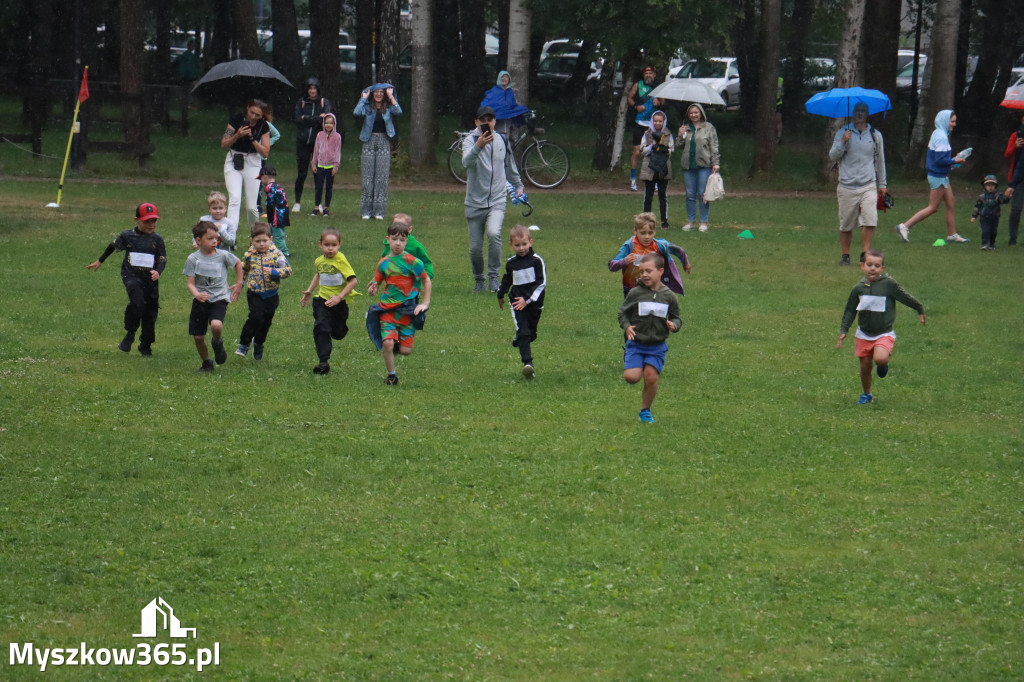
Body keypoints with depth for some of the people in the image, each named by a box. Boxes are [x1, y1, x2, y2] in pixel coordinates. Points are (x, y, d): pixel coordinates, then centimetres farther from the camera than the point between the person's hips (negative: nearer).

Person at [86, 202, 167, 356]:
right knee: (137, 303, -29)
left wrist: (158, 272, -17)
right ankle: (130, 334, -12)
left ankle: (146, 345, 25)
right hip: (131, 276, -2)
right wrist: (100, 261, 32)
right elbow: (113, 247, 20)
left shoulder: (157, 239, 4)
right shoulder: (127, 236, 3)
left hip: (150, 279, 2)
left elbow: (163, 259, 5)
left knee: (150, 311, 5)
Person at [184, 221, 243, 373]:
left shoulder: (223, 255, -3)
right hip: (200, 301, 1)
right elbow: (190, 283, -9)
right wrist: (197, 295, -29)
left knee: (216, 325, -29)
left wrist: (239, 284, 18)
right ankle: (206, 363, 26)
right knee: (198, 337, 1)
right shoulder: (193, 259, -5)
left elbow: (238, 264, 18)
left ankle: (217, 343, 6)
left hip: (219, 299, -1)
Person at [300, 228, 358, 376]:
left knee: (338, 333, 10)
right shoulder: (319, 261, 0)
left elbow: (353, 281, -22)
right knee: (320, 327, -16)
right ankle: (323, 362, -12)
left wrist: (339, 297, -28)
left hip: (340, 302, -3)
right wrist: (309, 291, 22)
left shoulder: (341, 260, -17)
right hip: (323, 300, 3)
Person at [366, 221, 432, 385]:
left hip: (408, 309, -2)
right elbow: (377, 282, 13)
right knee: (387, 343, -16)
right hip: (387, 309, 2)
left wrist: (425, 303, -1)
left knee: (405, 350, -4)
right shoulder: (383, 264, 3)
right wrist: (373, 289, -11)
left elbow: (426, 281, 5)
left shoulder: (412, 262, -5)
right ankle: (391, 375, 4)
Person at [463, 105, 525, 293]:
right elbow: (466, 162, -29)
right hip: (475, 203, -1)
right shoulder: (470, 140, -7)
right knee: (475, 247, 2)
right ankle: (479, 280, 27)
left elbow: (510, 166, 25)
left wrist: (518, 186, 33)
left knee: (494, 233, -26)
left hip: (497, 201, 1)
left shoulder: (502, 141, 7)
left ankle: (493, 276, -14)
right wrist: (478, 146, -45)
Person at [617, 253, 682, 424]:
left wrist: (674, 325, -14)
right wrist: (626, 326, -15)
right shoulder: (635, 293, -5)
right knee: (631, 377, -14)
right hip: (636, 344, -1)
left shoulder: (669, 297, 0)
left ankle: (645, 411, 14)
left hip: (657, 346, 1)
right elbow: (622, 312, 4)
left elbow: (677, 318, 10)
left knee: (651, 378, -9)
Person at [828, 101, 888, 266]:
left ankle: (865, 252, -10)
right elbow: (833, 156, 0)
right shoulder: (843, 133, 6)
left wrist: (882, 184, 21)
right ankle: (845, 255, 17)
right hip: (847, 187, -1)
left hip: (868, 186, 1)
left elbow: (880, 161, 20)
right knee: (846, 225, 4)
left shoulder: (875, 135, 11)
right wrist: (842, 143, -17)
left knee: (870, 221, -17)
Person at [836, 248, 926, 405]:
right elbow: (850, 311, 7)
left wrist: (921, 311, 10)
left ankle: (883, 365, 9)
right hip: (863, 335, 3)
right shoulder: (858, 288, -3)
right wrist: (843, 331, 1)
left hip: (884, 334, -3)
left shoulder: (889, 284, -13)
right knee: (865, 367, 9)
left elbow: (907, 298, 0)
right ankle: (866, 394, 34)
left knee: (880, 359, -29)